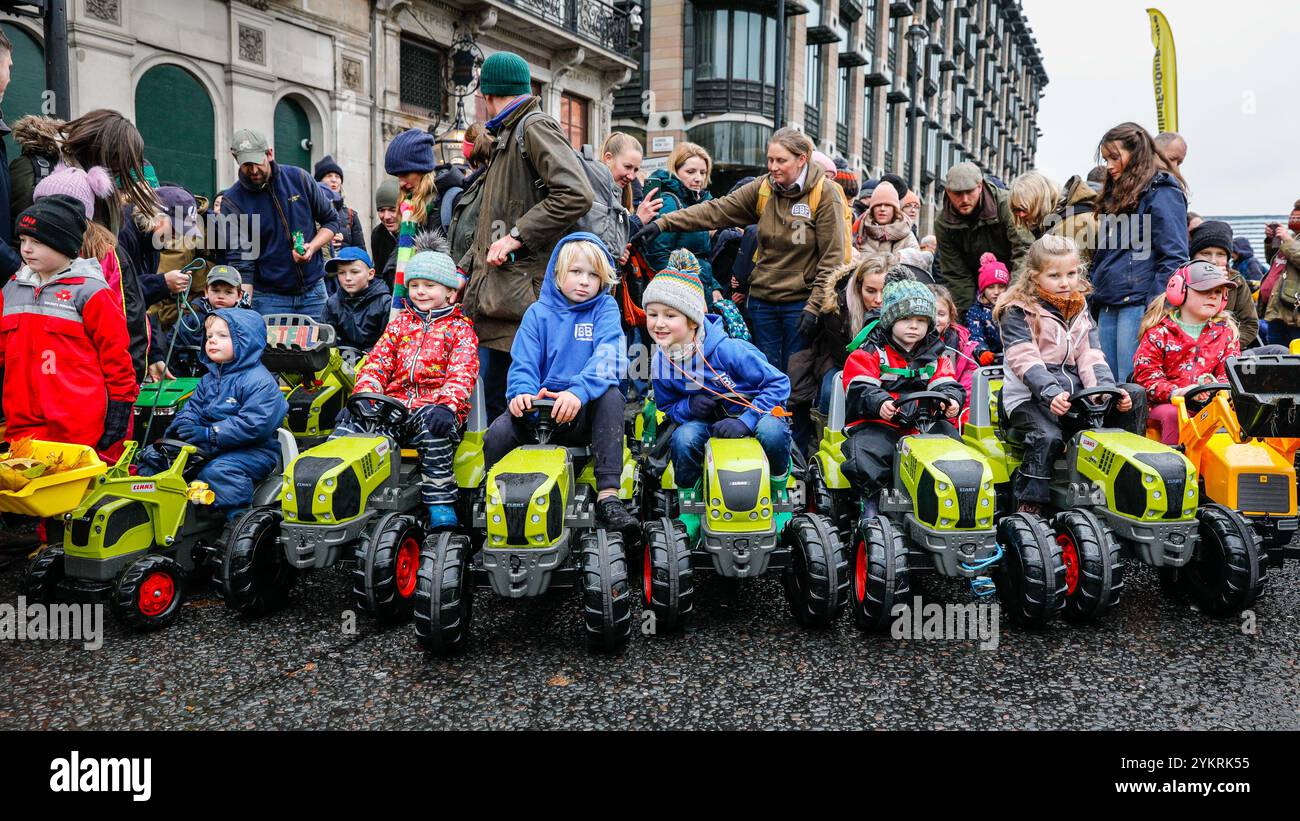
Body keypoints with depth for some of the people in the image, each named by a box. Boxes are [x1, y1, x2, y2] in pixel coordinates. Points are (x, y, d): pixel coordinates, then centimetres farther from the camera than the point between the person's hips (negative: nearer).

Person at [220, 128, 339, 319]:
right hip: (269, 298, -2)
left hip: (313, 290, 2)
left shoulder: (299, 178, -1)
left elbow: (331, 220, 8)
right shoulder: (232, 201, -7)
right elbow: (239, 260, -12)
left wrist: (312, 247, -11)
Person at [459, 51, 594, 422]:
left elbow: (576, 195, -22)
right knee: (495, 395, 13)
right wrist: (465, 266, 21)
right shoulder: (505, 137, 25)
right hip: (495, 292, 10)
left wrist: (516, 236, -19)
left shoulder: (535, 127, -6)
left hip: (521, 292, -10)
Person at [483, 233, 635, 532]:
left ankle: (608, 495, -33)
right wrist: (522, 392, -24)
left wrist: (578, 391, -33)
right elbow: (524, 362, 0)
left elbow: (608, 358, -14)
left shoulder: (605, 309, 4)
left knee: (611, 395, -33)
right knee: (496, 436, -26)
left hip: (584, 411, -1)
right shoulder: (538, 312, 9)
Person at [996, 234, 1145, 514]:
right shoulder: (1018, 312, -5)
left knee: (1135, 396, -9)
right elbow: (1025, 361, -18)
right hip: (1030, 396, -6)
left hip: (1075, 391, 6)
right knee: (1048, 437, -34)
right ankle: (1028, 506, -24)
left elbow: (1090, 357, 7)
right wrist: (1051, 393, -33)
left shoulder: (1080, 311, 16)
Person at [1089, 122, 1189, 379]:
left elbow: (1174, 258, -12)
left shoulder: (1162, 192, -4)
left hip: (1137, 304, -8)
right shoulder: (1115, 193, 22)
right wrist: (1094, 296, 15)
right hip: (1107, 306, 8)